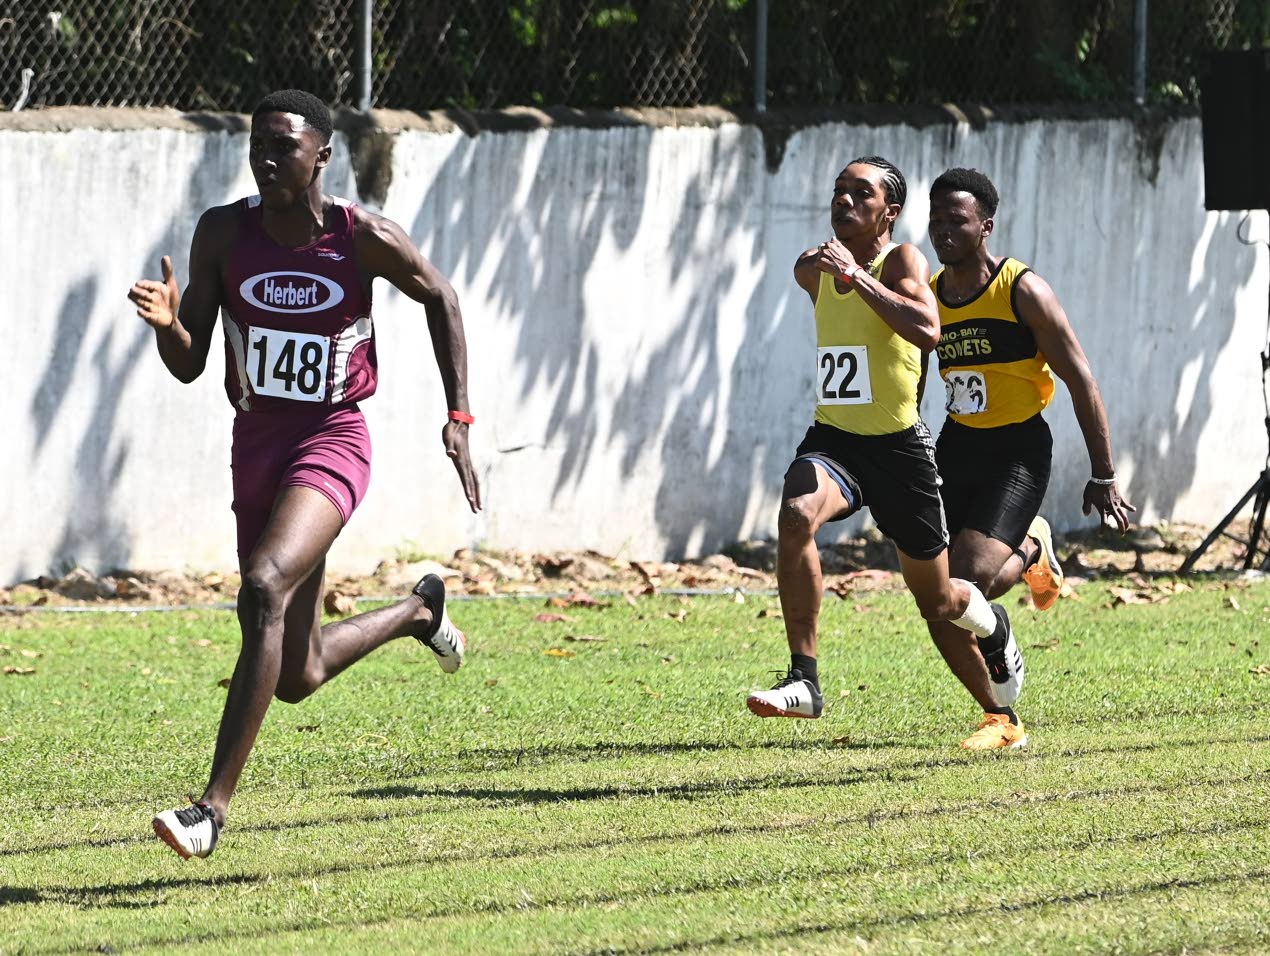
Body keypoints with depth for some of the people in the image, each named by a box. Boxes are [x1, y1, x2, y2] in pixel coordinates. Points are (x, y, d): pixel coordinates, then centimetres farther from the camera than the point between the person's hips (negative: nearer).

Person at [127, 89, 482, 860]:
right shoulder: (223, 234, -6)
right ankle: (419, 610, 47)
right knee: (298, 677, 12)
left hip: (332, 442, -5)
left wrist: (460, 417, 1)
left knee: (265, 586, -32)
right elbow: (188, 365, -3)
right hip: (257, 444, 5)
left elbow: (440, 298, 6)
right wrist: (166, 322, -26)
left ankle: (214, 809, -31)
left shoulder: (365, 239, -12)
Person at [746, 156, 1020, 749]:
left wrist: (859, 278, -34)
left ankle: (994, 625, 50)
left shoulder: (902, 261, -12)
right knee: (796, 515, -33)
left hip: (900, 448, -3)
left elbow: (927, 330, -32)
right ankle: (803, 681, -33)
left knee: (937, 602, 11)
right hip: (832, 439, 3)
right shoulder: (813, 271, 5)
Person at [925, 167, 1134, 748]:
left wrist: (1103, 477, -9)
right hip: (955, 449, 5)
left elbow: (1081, 381, -9)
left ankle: (1029, 553, 10)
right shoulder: (928, 295, 5)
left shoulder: (1023, 292, -11)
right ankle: (999, 717, 17)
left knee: (968, 581, -24)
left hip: (1017, 451, -5)